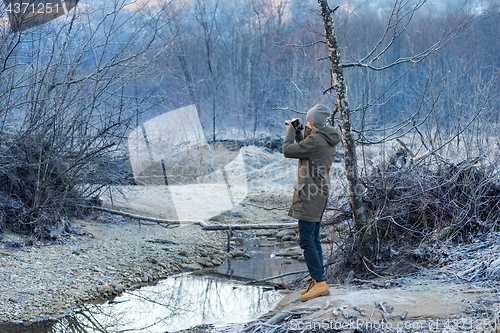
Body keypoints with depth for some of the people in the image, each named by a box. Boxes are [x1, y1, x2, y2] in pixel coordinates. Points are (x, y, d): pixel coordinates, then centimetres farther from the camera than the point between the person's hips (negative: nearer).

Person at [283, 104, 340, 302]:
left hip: (310, 194, -10)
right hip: (319, 194, 10)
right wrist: (298, 132, 22)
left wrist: (290, 132, 4)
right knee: (313, 239, 14)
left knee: (306, 240, -9)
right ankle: (318, 282, 17)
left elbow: (287, 151, -13)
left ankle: (320, 282, -11)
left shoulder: (315, 141, -19)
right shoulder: (329, 140, 12)